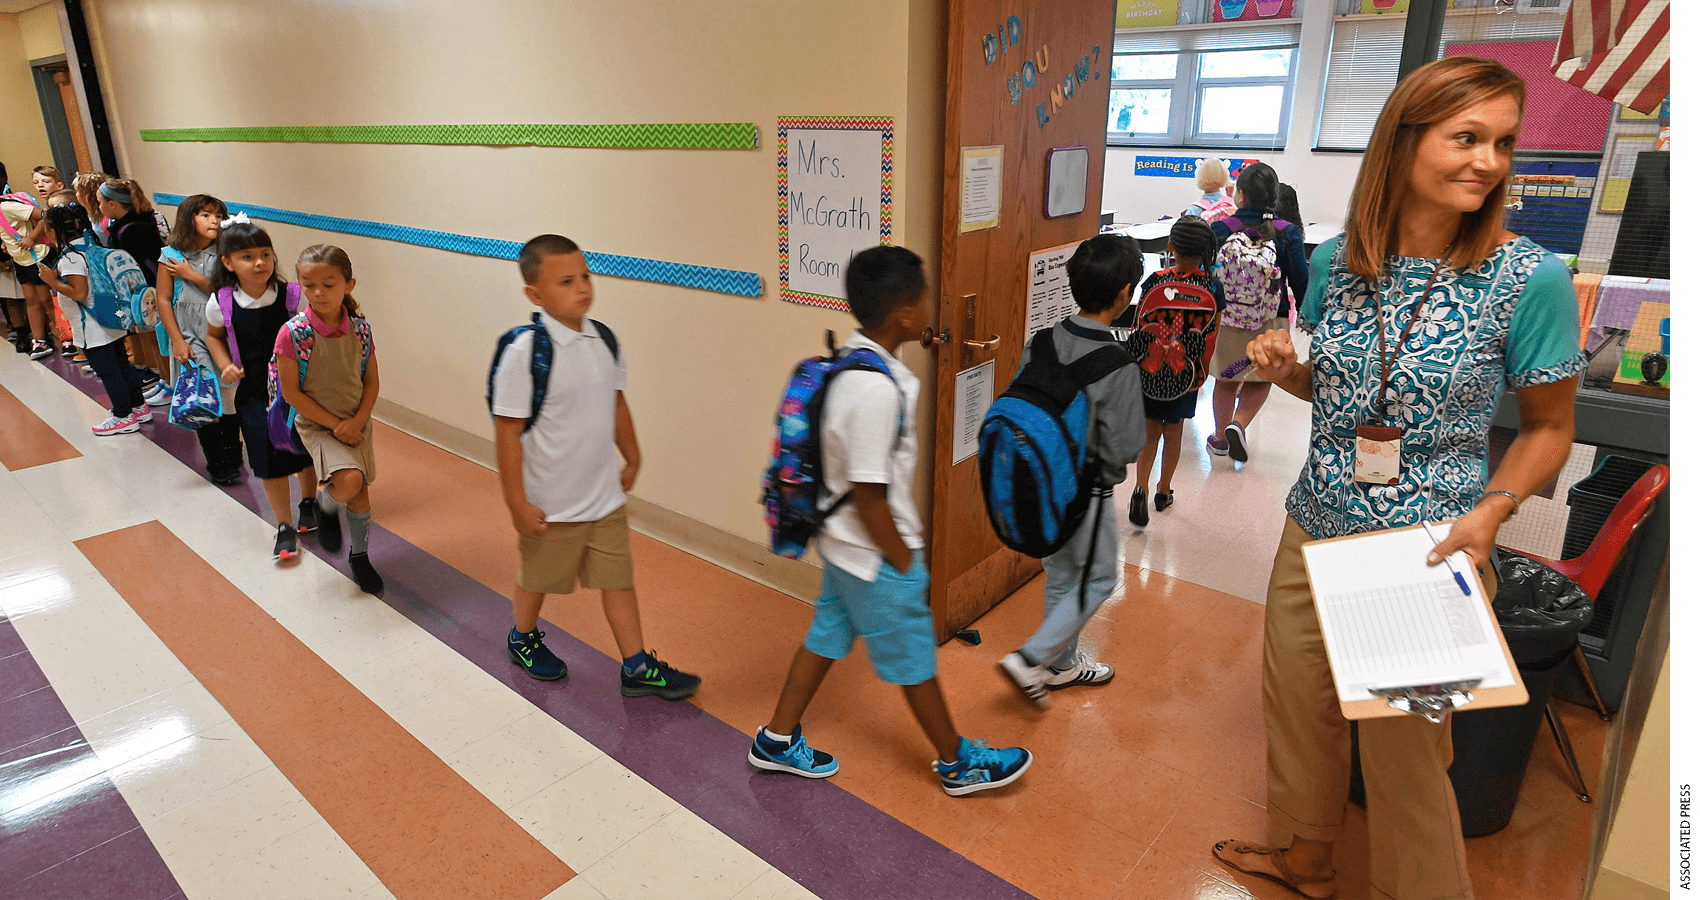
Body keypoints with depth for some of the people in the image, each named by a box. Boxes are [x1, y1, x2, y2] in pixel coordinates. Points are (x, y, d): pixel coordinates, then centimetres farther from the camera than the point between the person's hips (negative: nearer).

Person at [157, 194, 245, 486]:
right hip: (190, 337, -1)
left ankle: (232, 454, 24)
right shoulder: (171, 255, -2)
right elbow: (163, 300, 0)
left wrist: (194, 277, -14)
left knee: (230, 395, 6)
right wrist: (178, 341, -5)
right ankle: (216, 462, 8)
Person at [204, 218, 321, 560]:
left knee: (307, 450, 15)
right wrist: (225, 366, -4)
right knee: (269, 461, 3)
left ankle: (309, 502, 42)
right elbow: (214, 336, 11)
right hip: (254, 393, 0)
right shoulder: (221, 303, -9)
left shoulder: (291, 295, -13)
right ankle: (285, 526, 17)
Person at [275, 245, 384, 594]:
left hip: (356, 424, 4)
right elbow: (291, 392, -12)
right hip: (317, 424, -4)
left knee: (360, 495, 13)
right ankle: (325, 507, 10)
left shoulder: (361, 328, -6)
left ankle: (359, 555, 37)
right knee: (348, 482, -26)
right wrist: (335, 424, -14)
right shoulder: (293, 333, -16)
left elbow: (371, 382, 2)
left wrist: (357, 421, -13)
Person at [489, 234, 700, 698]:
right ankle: (523, 639, 48)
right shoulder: (524, 351, -22)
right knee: (537, 578, 19)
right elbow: (508, 430, -18)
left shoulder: (604, 338, -3)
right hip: (551, 503, -5)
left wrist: (632, 458, 17)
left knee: (619, 578, 13)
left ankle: (637, 668, 25)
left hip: (605, 495, 5)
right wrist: (517, 502, -16)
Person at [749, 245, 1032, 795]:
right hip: (875, 554, -9)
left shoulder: (853, 360, 0)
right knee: (913, 660, 10)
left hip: (844, 544, 9)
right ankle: (957, 764, 32)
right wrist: (905, 565, -14)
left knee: (827, 637, 22)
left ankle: (778, 741, 37)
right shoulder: (876, 389, -31)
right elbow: (868, 494, -27)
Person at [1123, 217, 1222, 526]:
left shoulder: (1155, 281, -11)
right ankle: (1164, 490, 33)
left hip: (1150, 371, -1)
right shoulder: (1213, 288, -9)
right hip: (1187, 374, 1)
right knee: (1173, 432, 18)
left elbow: (1137, 325, -3)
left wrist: (1137, 364, 10)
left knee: (1150, 430, 13)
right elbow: (1212, 338, -2)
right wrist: (1202, 372, 13)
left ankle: (1141, 486, -7)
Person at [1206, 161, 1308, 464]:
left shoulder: (1221, 229, -11)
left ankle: (1221, 436, 29)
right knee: (1260, 381, 19)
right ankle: (1239, 424, -2)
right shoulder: (1288, 233, -10)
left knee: (1226, 381, 19)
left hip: (1225, 319, 0)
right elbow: (1301, 282, -5)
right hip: (1270, 324, 0)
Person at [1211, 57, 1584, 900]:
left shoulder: (1530, 279, -12)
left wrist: (1490, 512, -19)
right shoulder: (1336, 260, -2)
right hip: (1312, 536, 5)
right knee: (1297, 707, 20)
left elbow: (1549, 426, -3)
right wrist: (1285, 369, -9)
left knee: (1406, 749, 10)